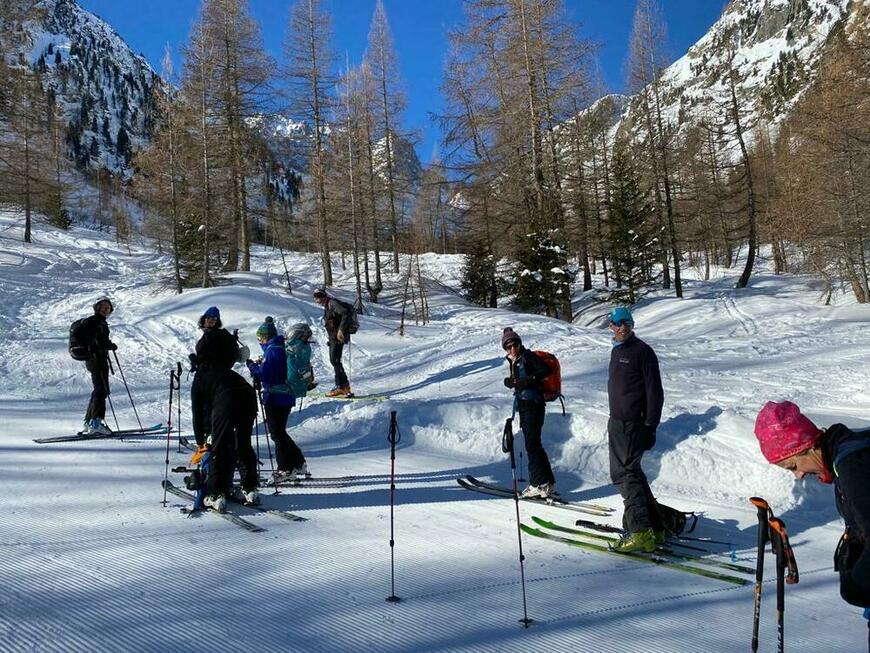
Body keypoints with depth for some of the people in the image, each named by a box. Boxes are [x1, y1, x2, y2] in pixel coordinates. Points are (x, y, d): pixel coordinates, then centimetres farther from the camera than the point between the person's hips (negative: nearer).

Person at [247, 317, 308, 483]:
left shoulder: (272, 350, -15)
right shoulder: (279, 348, 15)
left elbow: (264, 374, -20)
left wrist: (252, 365, -4)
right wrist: (260, 365, 8)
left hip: (276, 398, -10)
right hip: (284, 396, 10)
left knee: (277, 433, -2)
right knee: (279, 432, 17)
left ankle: (286, 469, 3)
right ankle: (298, 464, 21)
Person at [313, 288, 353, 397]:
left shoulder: (333, 303, -12)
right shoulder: (328, 306, 17)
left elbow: (346, 313, -24)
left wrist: (341, 330, -29)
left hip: (338, 336, -10)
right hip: (333, 337, 10)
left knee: (335, 360, -11)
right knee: (334, 360, 12)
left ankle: (342, 387, -10)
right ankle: (343, 386, 17)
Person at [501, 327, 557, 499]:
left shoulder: (528, 356, -7)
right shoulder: (515, 361, 19)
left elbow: (546, 370, -18)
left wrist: (527, 380, -23)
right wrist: (510, 382, 2)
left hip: (533, 403, -10)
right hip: (524, 405, 10)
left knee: (532, 444, -9)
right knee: (533, 444, 11)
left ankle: (539, 484, -6)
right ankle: (548, 484, 17)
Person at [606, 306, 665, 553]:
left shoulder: (642, 351, -10)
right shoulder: (616, 351, 17)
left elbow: (655, 391, -13)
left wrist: (651, 426, -17)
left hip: (633, 424, -9)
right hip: (617, 422, 9)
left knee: (623, 473, -13)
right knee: (632, 472, 13)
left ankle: (640, 531, -12)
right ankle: (654, 528, 21)